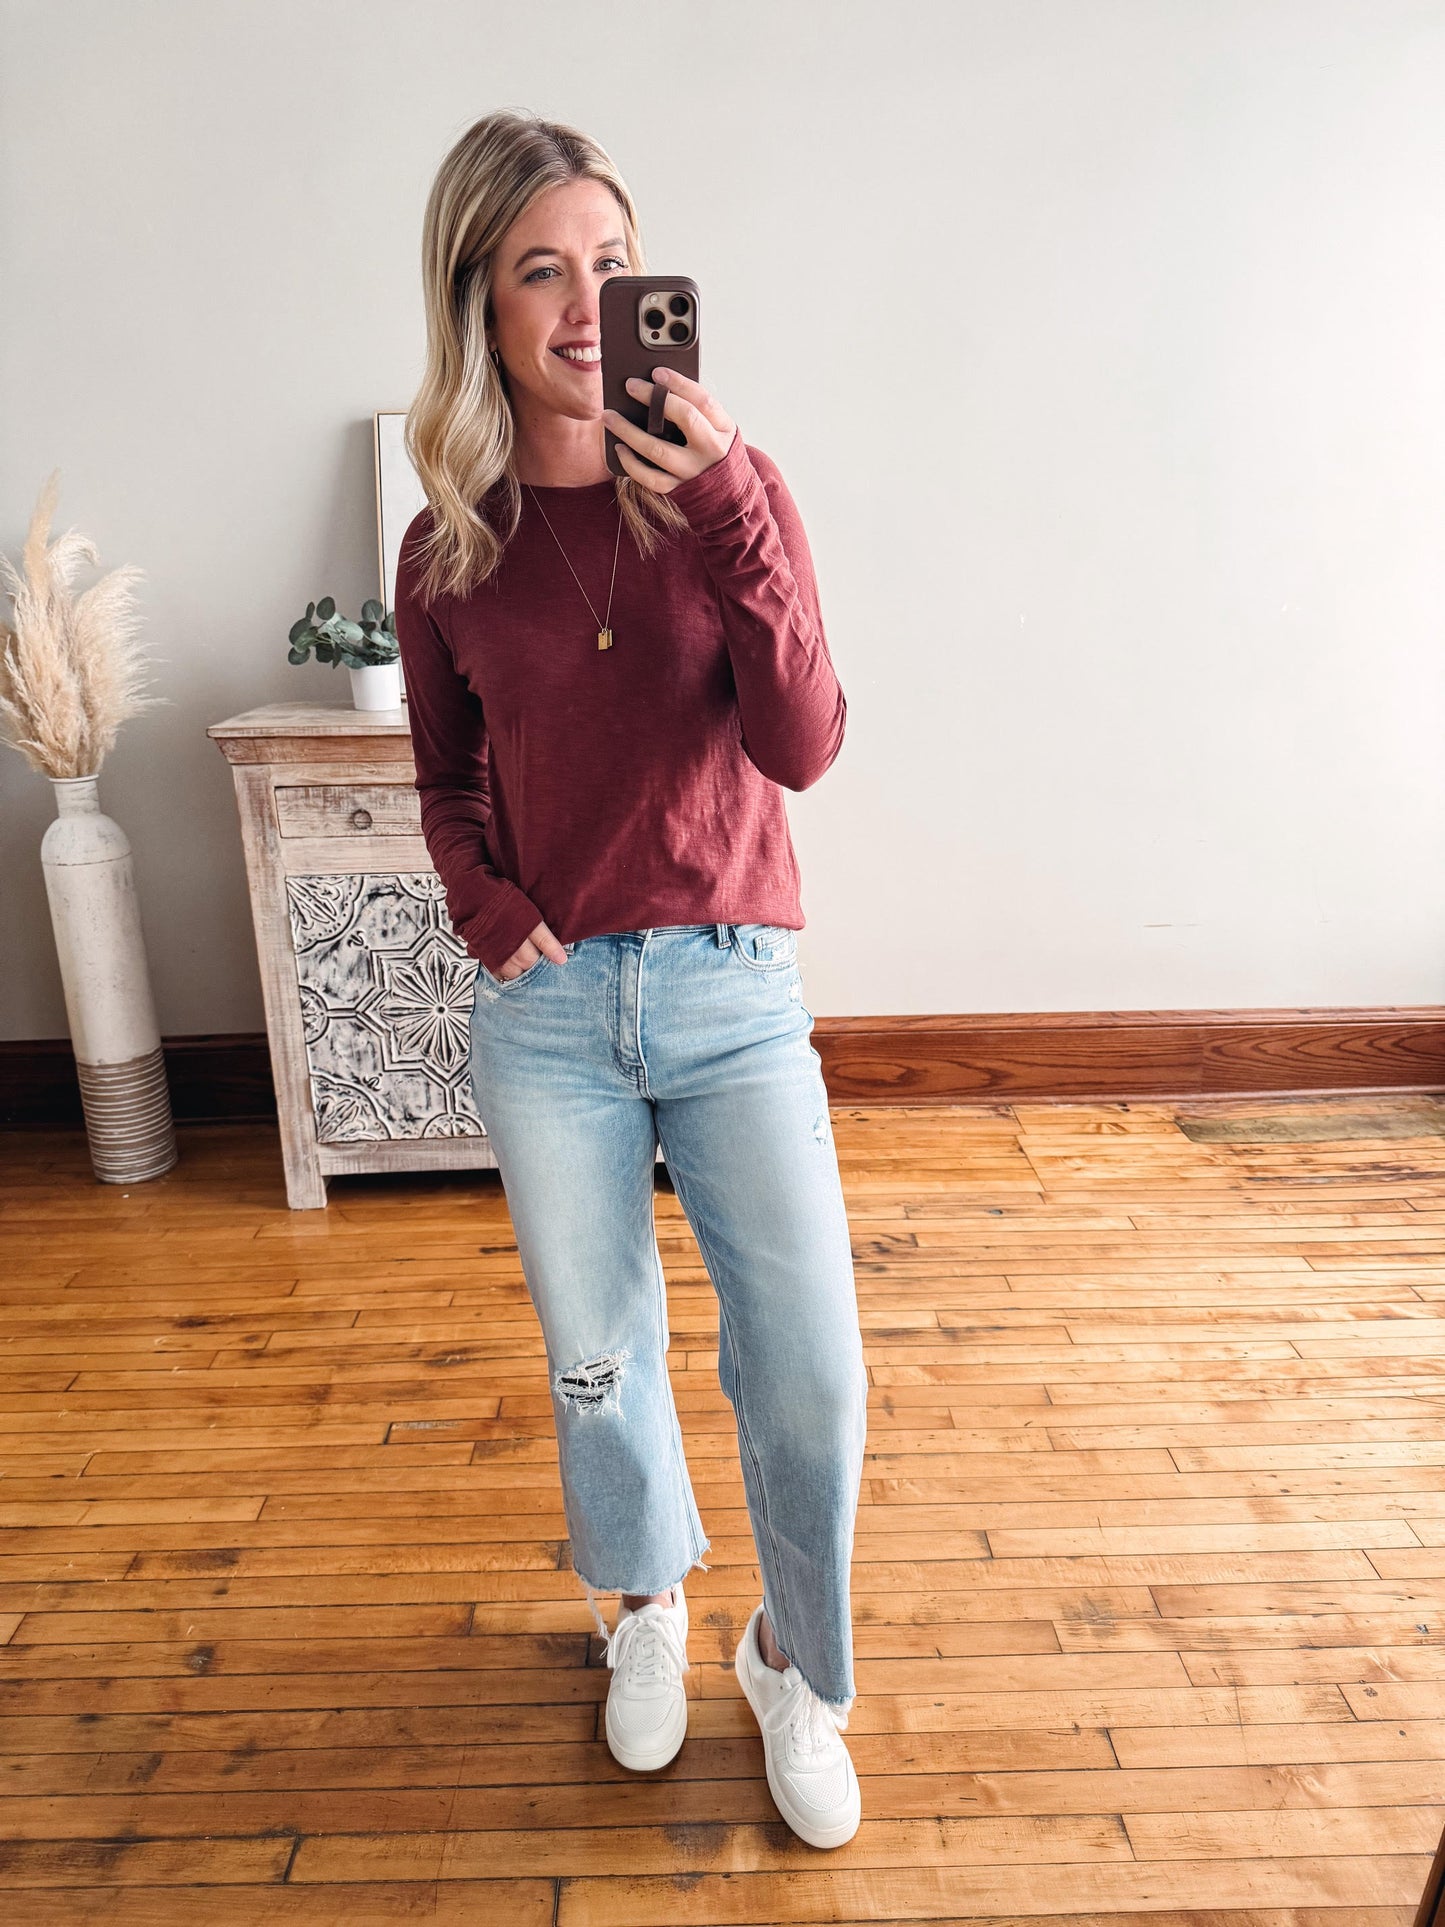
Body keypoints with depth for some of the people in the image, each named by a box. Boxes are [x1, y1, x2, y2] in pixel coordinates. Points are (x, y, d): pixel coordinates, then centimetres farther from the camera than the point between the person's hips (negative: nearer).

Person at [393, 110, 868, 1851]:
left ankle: (795, 1663, 33)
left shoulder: (727, 488, -1)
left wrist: (730, 511, -23)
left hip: (732, 993, -1)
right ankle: (647, 1602, 47)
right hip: (546, 1005, 2)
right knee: (596, 1355, 16)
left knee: (807, 1371, 1)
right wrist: (483, 904, -5)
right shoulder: (448, 551, 3)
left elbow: (800, 746, -13)